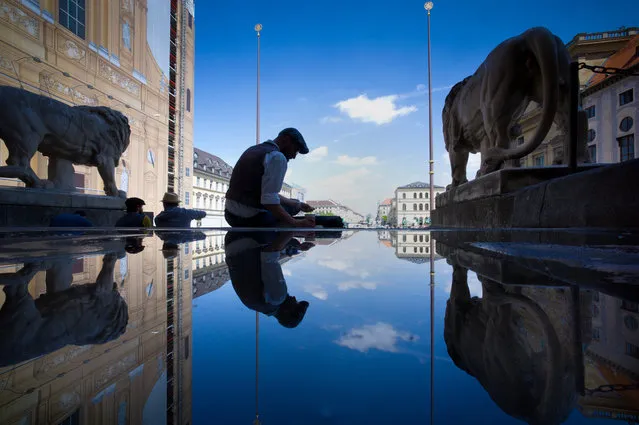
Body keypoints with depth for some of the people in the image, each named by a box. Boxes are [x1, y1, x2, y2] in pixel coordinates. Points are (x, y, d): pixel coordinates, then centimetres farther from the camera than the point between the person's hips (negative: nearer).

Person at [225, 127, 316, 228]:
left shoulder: (252, 150, 14)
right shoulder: (277, 157, -15)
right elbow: (270, 201, -25)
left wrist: (297, 204, 21)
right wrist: (297, 223, -21)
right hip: (251, 219, -9)